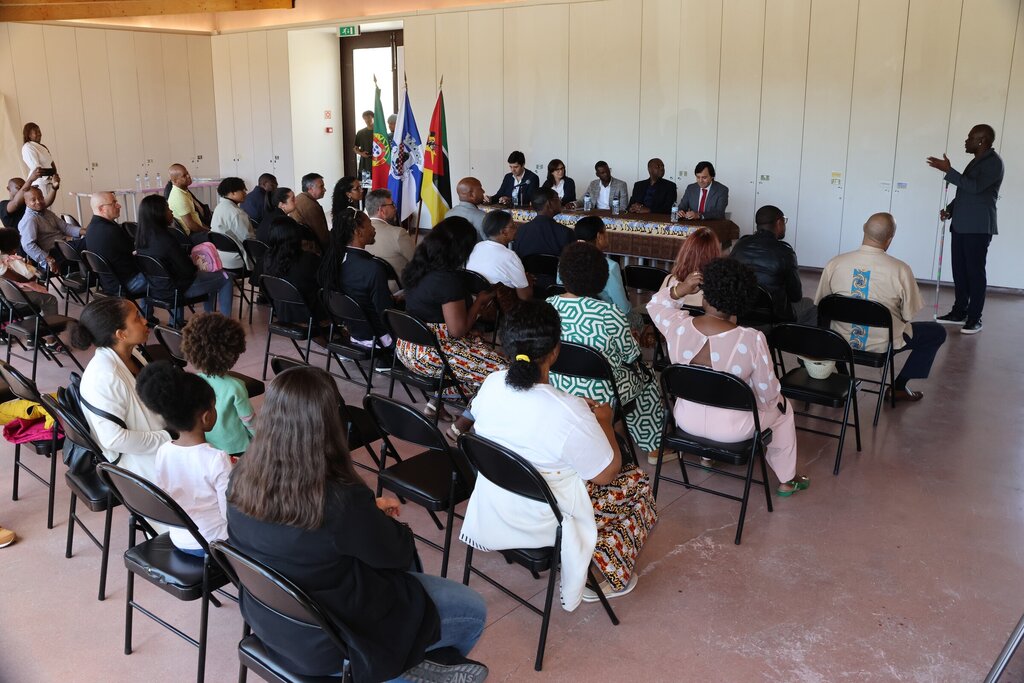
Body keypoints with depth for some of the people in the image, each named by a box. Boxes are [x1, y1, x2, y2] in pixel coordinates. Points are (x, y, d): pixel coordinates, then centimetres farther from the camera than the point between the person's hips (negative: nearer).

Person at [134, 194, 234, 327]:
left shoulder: (141, 236, -4)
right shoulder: (165, 239, -29)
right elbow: (188, 270, -19)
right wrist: (196, 268, 0)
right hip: (176, 289, -9)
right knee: (225, 278, 5)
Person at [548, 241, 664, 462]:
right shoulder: (609, 314, -25)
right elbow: (631, 354, -11)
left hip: (558, 389, 5)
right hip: (599, 396, -5)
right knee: (646, 376, 25)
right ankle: (654, 448, 37)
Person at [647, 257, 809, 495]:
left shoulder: (677, 327, -19)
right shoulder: (752, 340, -27)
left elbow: (655, 304, 6)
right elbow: (768, 393, -14)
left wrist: (679, 289, -11)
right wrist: (775, 401, 8)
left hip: (687, 420, 3)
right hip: (732, 428, -3)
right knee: (782, 407, 28)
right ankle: (787, 480, 41)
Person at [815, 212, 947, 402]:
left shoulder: (834, 264, -12)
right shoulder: (901, 270, -18)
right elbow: (908, 316, -8)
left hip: (841, 343, 3)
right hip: (883, 345, -3)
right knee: (937, 332, 21)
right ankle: (898, 387, 18)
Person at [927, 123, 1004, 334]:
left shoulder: (993, 162, -10)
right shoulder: (976, 162, 20)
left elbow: (975, 187, -23)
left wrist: (948, 170, -23)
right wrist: (949, 209, 10)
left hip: (978, 228, -9)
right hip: (961, 225, 9)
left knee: (975, 272, -6)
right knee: (959, 270, 10)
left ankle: (975, 318, -1)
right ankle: (959, 312, 18)